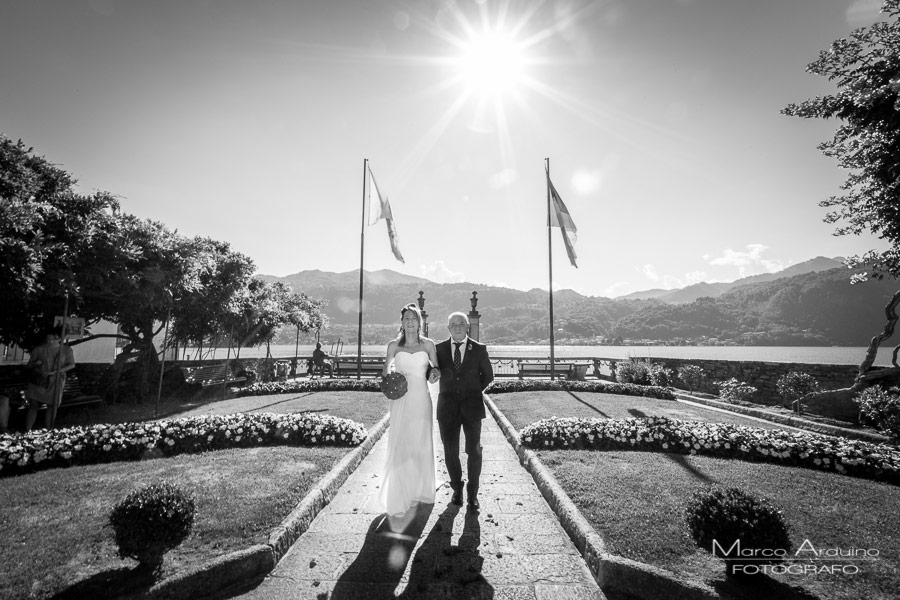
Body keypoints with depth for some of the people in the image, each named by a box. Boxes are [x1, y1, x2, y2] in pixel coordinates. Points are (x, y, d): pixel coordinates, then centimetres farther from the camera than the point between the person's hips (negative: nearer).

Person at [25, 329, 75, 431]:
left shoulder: (66, 350, -4)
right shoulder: (38, 350, -5)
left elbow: (72, 365, -2)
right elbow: (28, 366, 2)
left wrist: (54, 372, -15)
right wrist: (35, 364, -22)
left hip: (55, 383, 0)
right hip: (38, 381, 0)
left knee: (52, 406, 3)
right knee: (33, 405, 1)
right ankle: (26, 432, 10)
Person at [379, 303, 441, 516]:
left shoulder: (428, 344, 4)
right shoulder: (394, 345, 2)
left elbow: (436, 369, 13)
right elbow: (385, 371, 11)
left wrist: (435, 373, -9)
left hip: (421, 400, 1)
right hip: (401, 400, -1)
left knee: (422, 445, 10)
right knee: (400, 446, -3)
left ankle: (421, 491, 29)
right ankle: (399, 498, 10)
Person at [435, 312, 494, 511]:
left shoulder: (479, 349, 0)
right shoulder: (439, 349, 2)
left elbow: (488, 375, 11)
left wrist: (473, 390, 10)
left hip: (471, 406, -1)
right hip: (448, 407, 1)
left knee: (474, 451, 2)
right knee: (450, 451, 7)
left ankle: (473, 494, 20)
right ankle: (457, 489, 29)